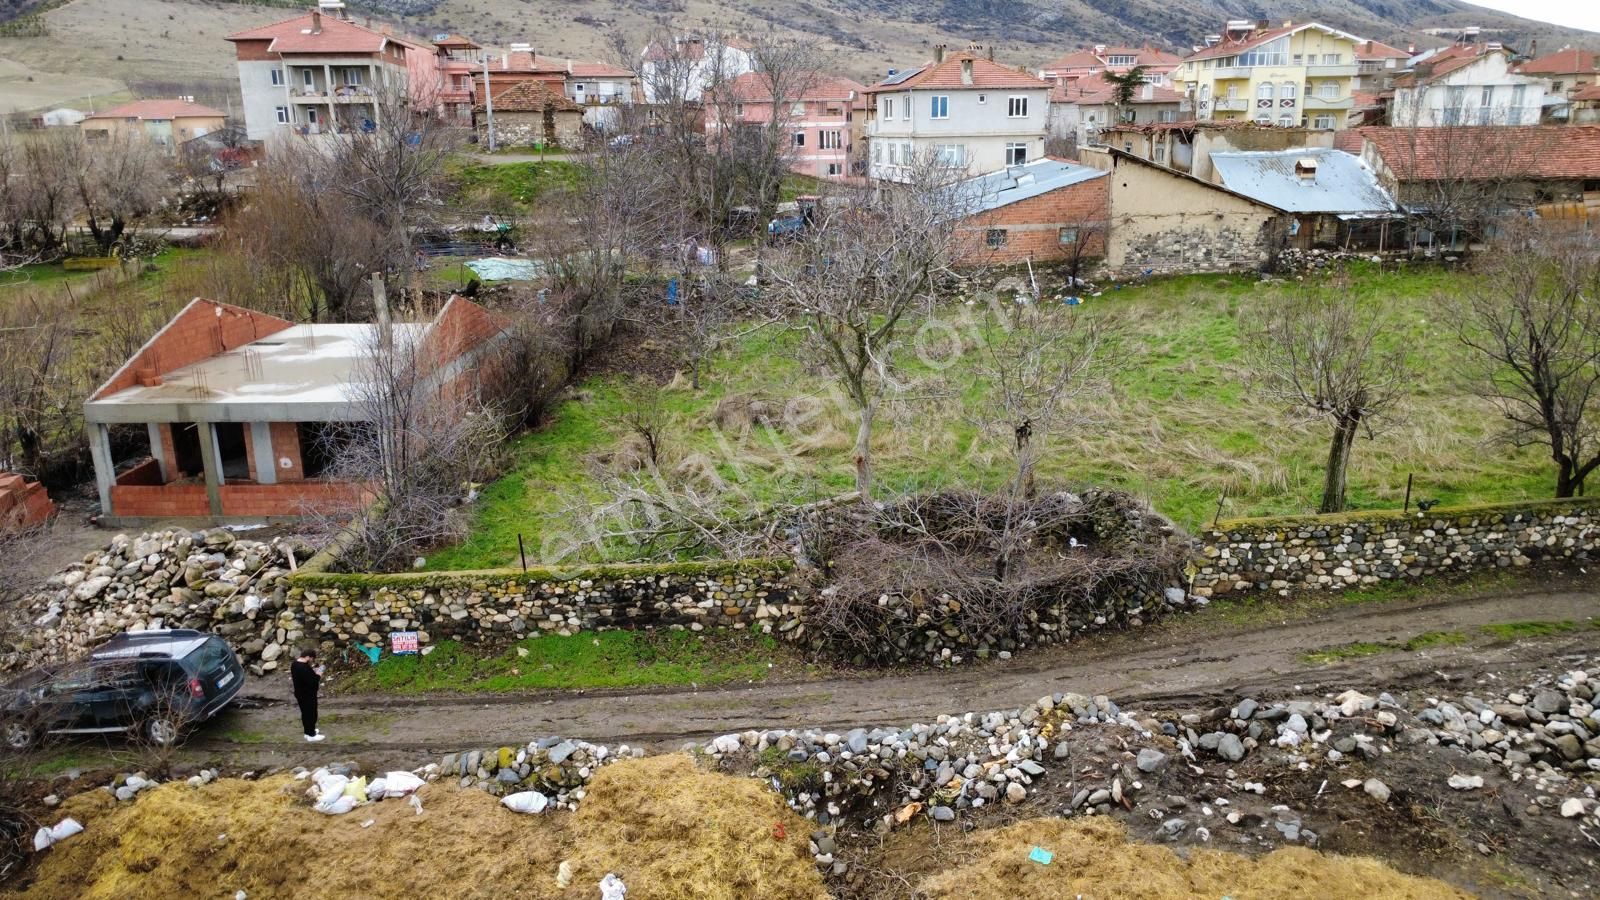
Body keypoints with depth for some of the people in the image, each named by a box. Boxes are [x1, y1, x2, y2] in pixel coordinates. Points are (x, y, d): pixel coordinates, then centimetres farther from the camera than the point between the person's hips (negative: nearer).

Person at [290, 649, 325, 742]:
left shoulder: (295, 664, 1)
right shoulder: (305, 668, -30)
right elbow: (312, 682, -30)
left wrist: (313, 672, 5)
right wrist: (318, 675, -14)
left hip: (300, 693, 10)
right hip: (308, 695, -10)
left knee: (305, 713, 22)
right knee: (311, 714, 5)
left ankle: (308, 731, 37)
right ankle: (311, 735, 16)